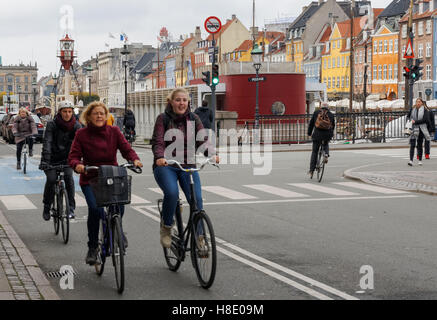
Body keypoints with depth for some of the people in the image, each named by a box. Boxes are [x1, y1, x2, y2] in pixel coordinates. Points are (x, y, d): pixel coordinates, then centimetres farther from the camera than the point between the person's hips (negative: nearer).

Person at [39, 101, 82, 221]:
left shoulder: (76, 126, -8)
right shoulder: (52, 125, -14)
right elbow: (47, 142, -24)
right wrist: (44, 160, -37)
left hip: (67, 158, 1)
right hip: (53, 158, -1)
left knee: (68, 176, -23)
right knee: (51, 179, -20)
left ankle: (71, 208, -14)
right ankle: (46, 208, 2)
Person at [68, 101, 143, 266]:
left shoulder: (114, 131, 3)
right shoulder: (81, 134, -2)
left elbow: (126, 148, -2)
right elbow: (73, 156, -5)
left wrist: (135, 159, -22)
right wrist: (77, 165, -28)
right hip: (90, 179, -1)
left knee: (119, 206, -18)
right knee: (95, 209, -23)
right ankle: (92, 248, -4)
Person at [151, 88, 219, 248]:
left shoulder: (193, 119, 7)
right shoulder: (163, 119, -2)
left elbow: (203, 140, -4)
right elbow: (157, 143, -12)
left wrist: (211, 154, -25)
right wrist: (160, 157, -33)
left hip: (188, 166, 3)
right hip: (165, 166, -3)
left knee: (197, 198, -18)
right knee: (172, 193, -30)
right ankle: (166, 229, -7)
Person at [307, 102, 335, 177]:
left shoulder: (316, 112, 11)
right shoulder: (331, 114, 13)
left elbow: (311, 123, 11)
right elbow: (333, 125, 21)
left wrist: (309, 133, 20)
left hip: (317, 134, -1)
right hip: (327, 135, 1)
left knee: (314, 152, 10)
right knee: (326, 145, 34)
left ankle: (311, 170, 10)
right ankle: (326, 154, 2)